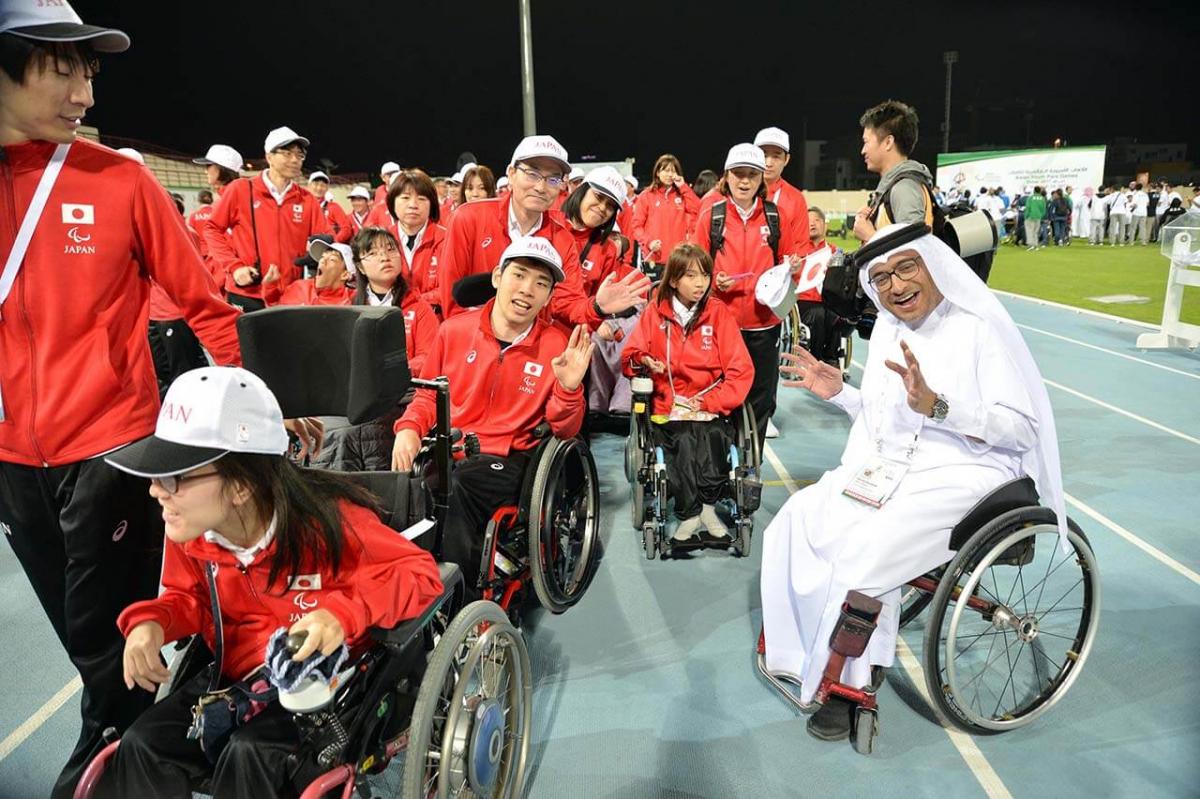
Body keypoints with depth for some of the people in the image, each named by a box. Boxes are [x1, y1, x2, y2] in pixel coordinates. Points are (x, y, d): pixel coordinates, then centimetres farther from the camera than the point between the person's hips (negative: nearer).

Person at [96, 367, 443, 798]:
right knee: (141, 747, -13)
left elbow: (419, 571, -21)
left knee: (248, 754, -29)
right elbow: (186, 598, 13)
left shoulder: (327, 521, -26)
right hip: (238, 672, 6)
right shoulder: (189, 530, -7)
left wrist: (344, 612, -38)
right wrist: (152, 622, -11)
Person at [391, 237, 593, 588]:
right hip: (445, 450, 3)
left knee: (456, 490, -31)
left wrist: (568, 389, -18)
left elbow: (565, 431, 2)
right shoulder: (454, 329, 5)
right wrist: (409, 428, -2)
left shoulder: (557, 348, -1)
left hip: (506, 458, -2)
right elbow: (428, 394, 18)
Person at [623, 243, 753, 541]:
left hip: (710, 406, 0)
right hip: (668, 406, 0)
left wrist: (708, 402, -10)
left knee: (714, 437, -30)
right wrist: (645, 362, -10)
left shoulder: (719, 313, 5)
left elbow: (741, 370, 0)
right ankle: (689, 514, -9)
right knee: (684, 441, -30)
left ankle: (708, 506, -3)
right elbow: (631, 356, 14)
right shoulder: (655, 312, 7)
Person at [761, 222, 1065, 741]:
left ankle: (853, 678, -3)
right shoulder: (888, 329, 10)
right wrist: (838, 393, 4)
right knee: (798, 520, -12)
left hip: (963, 474, -7)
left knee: (867, 549, -26)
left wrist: (935, 405, -28)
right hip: (888, 467, 7)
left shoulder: (980, 328, -11)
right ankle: (807, 650, 4)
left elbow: (1023, 429, -17)